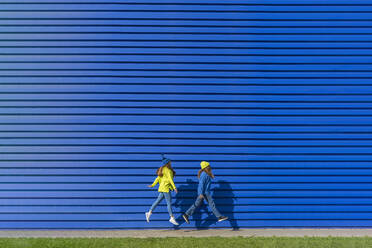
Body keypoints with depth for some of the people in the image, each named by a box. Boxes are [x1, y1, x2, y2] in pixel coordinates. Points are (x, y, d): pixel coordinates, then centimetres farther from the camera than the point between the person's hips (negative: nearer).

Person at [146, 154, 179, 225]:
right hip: (166, 188, -10)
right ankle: (172, 218, -3)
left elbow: (158, 178, 17)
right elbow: (170, 179, -20)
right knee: (169, 203, -6)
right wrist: (174, 187, -22)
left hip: (163, 188, 10)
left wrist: (152, 185, 18)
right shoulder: (167, 170, -13)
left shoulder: (163, 170, 16)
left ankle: (149, 213, 13)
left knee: (158, 201, 12)